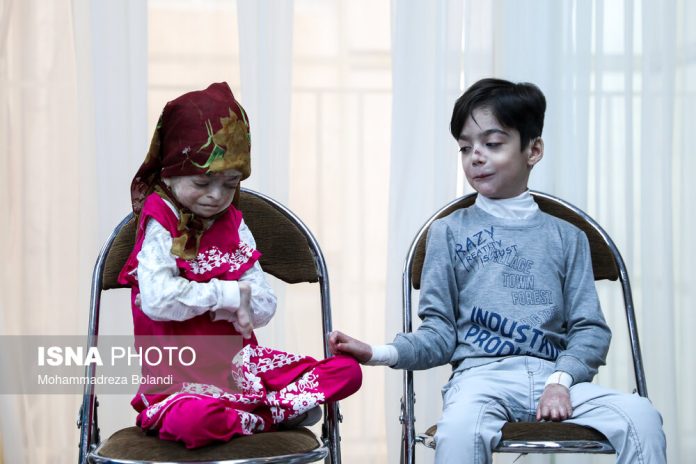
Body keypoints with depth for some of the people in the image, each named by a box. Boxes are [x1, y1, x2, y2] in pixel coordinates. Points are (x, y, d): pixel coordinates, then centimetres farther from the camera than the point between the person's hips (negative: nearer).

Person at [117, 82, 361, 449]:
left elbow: (264, 308, 4)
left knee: (347, 371, -8)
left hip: (241, 362, 5)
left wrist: (197, 299, -14)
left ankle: (254, 407, -16)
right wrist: (231, 293, -13)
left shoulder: (234, 225, 12)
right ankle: (274, 413, -15)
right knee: (191, 419, -41)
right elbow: (157, 300, -23)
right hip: (182, 374, -5)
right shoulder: (161, 227, -4)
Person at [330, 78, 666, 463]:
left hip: (554, 375, 2)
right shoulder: (449, 231, 16)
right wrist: (382, 353, -9)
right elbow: (440, 333, 10)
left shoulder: (566, 236, 19)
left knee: (640, 415, -28)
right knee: (459, 428, -38)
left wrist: (561, 380, -10)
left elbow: (589, 328, 10)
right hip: (482, 374, -1)